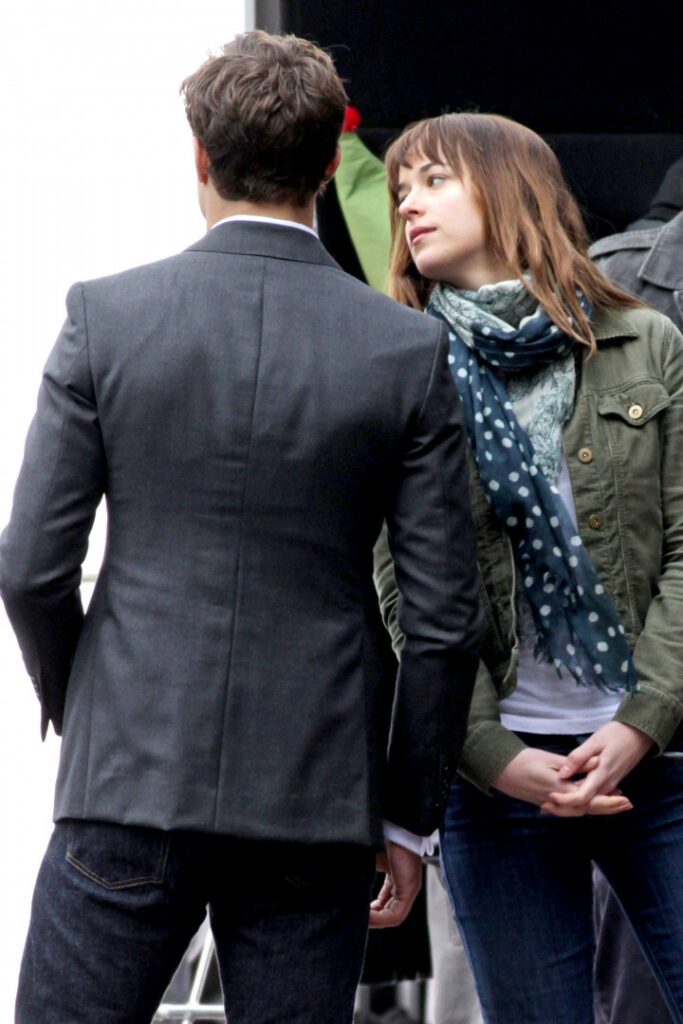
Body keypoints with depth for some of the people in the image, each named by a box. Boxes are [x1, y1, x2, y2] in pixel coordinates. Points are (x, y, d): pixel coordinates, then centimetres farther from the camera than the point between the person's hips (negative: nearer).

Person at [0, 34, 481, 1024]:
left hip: (133, 783, -1)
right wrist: (407, 816, 9)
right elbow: (445, 618, -2)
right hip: (317, 794, 1)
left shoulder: (105, 315, -4)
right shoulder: (410, 350, -2)